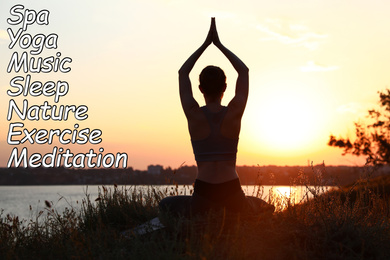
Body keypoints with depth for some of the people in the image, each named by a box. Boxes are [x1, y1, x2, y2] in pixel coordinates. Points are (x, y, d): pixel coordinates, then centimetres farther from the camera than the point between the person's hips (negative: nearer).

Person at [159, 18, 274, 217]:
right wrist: (219, 44, 16)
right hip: (232, 193, 2)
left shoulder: (193, 114, -5)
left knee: (165, 205, 28)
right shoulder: (234, 113, -4)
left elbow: (182, 73, 11)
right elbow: (244, 71, 12)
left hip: (204, 194, -2)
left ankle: (187, 211, 1)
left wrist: (205, 44, 15)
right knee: (265, 208, 35)